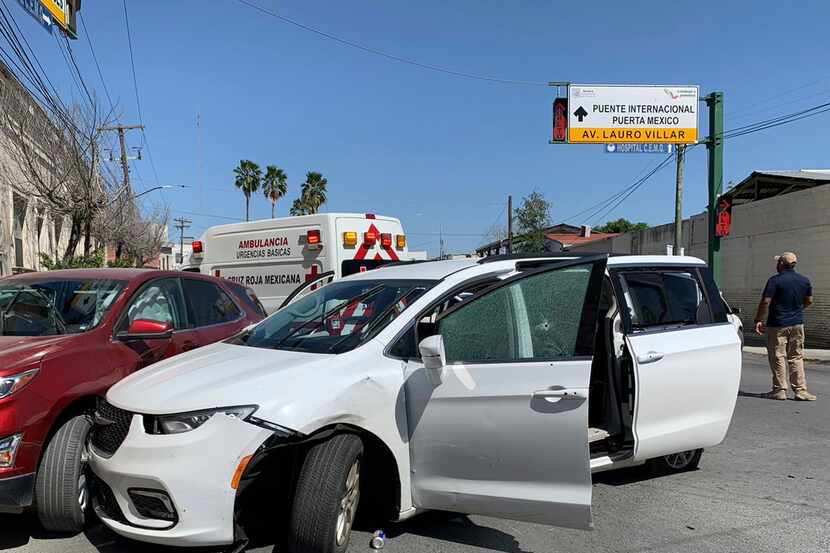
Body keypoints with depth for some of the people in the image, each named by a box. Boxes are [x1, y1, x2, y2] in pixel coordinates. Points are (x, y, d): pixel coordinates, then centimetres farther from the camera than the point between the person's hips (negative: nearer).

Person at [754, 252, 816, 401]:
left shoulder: (775, 280, -13)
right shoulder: (805, 280, 5)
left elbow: (765, 302, -18)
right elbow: (809, 301, 14)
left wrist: (758, 320, -11)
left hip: (777, 325, -5)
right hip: (797, 324, 5)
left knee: (778, 358, 3)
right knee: (796, 358, 11)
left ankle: (780, 390, 7)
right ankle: (800, 390, 8)